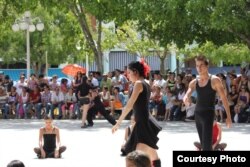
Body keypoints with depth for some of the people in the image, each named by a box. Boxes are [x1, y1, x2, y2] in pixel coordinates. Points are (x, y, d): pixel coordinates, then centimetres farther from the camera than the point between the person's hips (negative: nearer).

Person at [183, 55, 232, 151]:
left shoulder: (214, 81, -7)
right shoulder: (194, 82, 7)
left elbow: (223, 98, -6)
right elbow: (187, 94, -2)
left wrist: (228, 116, -9)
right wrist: (186, 99, -28)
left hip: (208, 113, -6)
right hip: (197, 113, 6)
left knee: (206, 144, -16)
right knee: (203, 143, 13)